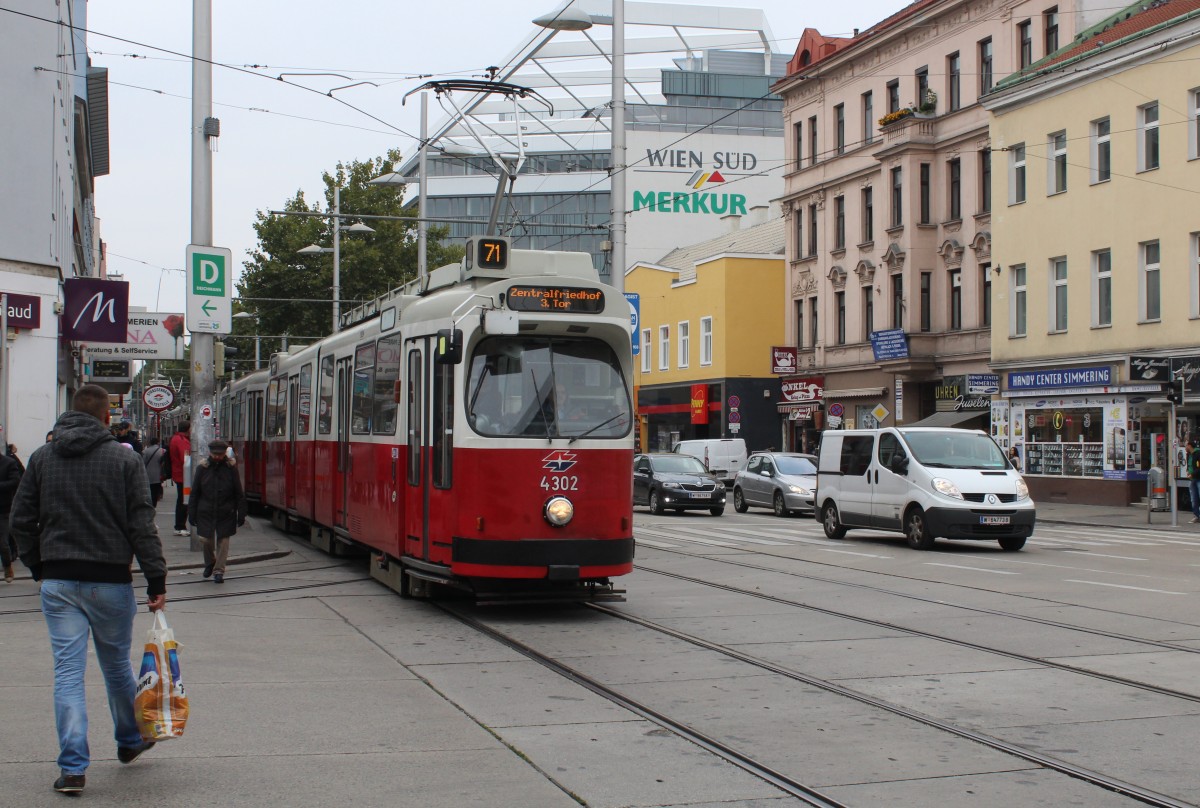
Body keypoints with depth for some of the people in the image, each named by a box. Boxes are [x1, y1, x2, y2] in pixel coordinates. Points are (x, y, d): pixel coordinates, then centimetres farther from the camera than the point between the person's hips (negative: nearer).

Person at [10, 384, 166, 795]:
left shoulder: (41, 458, 4)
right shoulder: (124, 459, -5)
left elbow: (21, 520, 5)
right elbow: (142, 525, -8)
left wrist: (39, 566, 16)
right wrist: (156, 579, -5)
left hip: (58, 583, 1)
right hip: (110, 582, -1)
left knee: (68, 672, 1)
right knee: (116, 665, 16)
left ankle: (72, 767, -3)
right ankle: (130, 741, 35)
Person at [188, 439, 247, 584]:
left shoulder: (230, 468, -4)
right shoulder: (202, 468, -1)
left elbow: (239, 493, 1)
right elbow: (194, 492, 4)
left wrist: (241, 514, -1)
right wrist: (192, 513, 2)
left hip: (226, 513, -1)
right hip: (206, 512, 1)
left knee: (223, 541, 2)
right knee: (206, 539, 4)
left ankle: (219, 571, 13)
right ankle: (209, 562, 33)